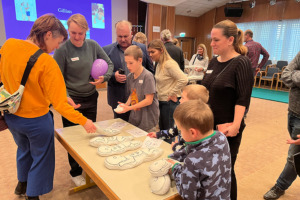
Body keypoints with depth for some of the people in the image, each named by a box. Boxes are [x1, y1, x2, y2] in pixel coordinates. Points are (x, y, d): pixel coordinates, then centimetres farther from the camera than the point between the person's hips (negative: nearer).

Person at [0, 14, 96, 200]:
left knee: (24, 149, 31)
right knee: (40, 158, 17)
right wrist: (83, 121, -19)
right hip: (36, 120, -7)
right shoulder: (47, 62, -26)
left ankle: (22, 184, 54)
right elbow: (58, 103, -25)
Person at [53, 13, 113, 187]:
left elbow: (109, 64, 5)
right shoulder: (62, 50, -13)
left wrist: (104, 78, -14)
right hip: (72, 100, -4)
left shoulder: (93, 46, -2)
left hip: (91, 98, 4)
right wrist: (65, 97, -26)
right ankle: (76, 172, 31)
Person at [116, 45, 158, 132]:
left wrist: (129, 108, -18)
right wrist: (126, 104, -6)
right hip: (134, 118, 6)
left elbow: (148, 100, -18)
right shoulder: (129, 76, 4)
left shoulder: (147, 76, -17)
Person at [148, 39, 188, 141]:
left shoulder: (169, 64, -19)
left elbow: (183, 80, -29)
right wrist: (159, 94, 8)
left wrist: (173, 94, -20)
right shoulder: (159, 64, 9)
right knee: (162, 130, 20)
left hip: (170, 102, -9)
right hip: (162, 101, 9)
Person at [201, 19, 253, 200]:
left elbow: (243, 99, -18)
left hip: (227, 128, -6)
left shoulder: (241, 63, -13)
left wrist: (235, 125, -25)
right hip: (208, 124, 7)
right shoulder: (214, 61, 8)